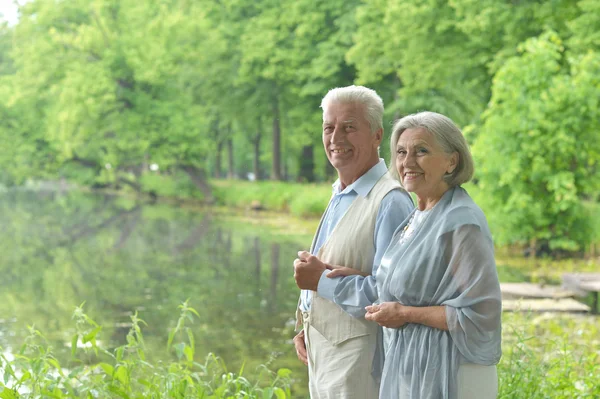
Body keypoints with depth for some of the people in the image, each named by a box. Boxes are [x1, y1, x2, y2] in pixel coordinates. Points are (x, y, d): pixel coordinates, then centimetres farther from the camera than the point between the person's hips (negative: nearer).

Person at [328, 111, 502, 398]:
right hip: (406, 367, 9)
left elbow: (480, 314, -23)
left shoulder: (461, 222, -18)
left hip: (444, 376, -9)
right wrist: (358, 279, 7)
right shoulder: (416, 219, 10)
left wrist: (404, 314, -17)